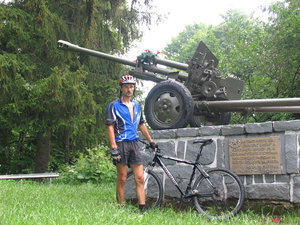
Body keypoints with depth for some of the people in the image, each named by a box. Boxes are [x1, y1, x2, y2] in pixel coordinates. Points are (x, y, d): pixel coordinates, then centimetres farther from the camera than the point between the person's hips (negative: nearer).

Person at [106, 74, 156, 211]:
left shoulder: (136, 106, 16)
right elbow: (110, 127, -7)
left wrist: (151, 141, 26)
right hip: (121, 144, -5)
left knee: (140, 178, -1)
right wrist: (114, 147, -16)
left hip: (134, 144, 5)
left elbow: (141, 125, 25)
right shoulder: (114, 105, -1)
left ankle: (142, 209, 0)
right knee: (122, 179, 0)